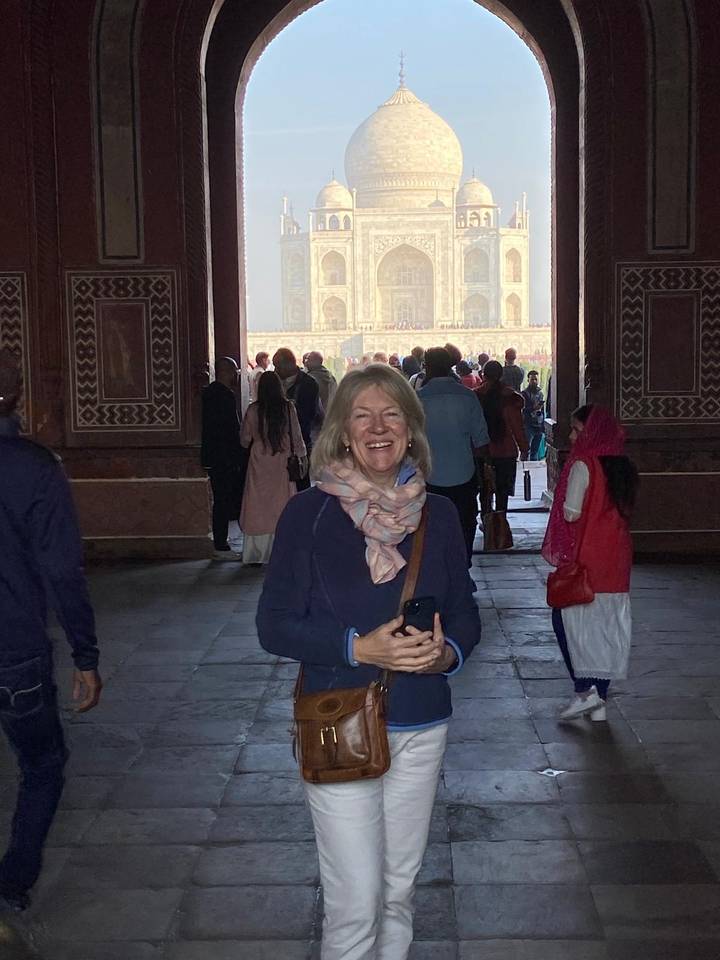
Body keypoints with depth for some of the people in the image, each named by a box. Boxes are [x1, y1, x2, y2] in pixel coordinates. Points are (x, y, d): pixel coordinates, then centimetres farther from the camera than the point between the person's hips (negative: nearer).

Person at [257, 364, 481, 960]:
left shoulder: (438, 515, 3)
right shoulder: (309, 513, -7)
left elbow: (465, 614, 10)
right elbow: (275, 624, -8)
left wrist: (447, 652, -13)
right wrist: (359, 647, -21)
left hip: (422, 727, 4)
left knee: (399, 888, 15)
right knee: (356, 902, -4)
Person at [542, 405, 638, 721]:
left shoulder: (583, 465, -14)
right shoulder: (621, 466, 8)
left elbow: (571, 513, -15)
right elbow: (626, 510, 11)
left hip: (585, 557, -7)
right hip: (616, 558, 7)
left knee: (567, 619, 4)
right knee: (608, 624, 9)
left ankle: (585, 688, -6)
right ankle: (600, 699, 14)